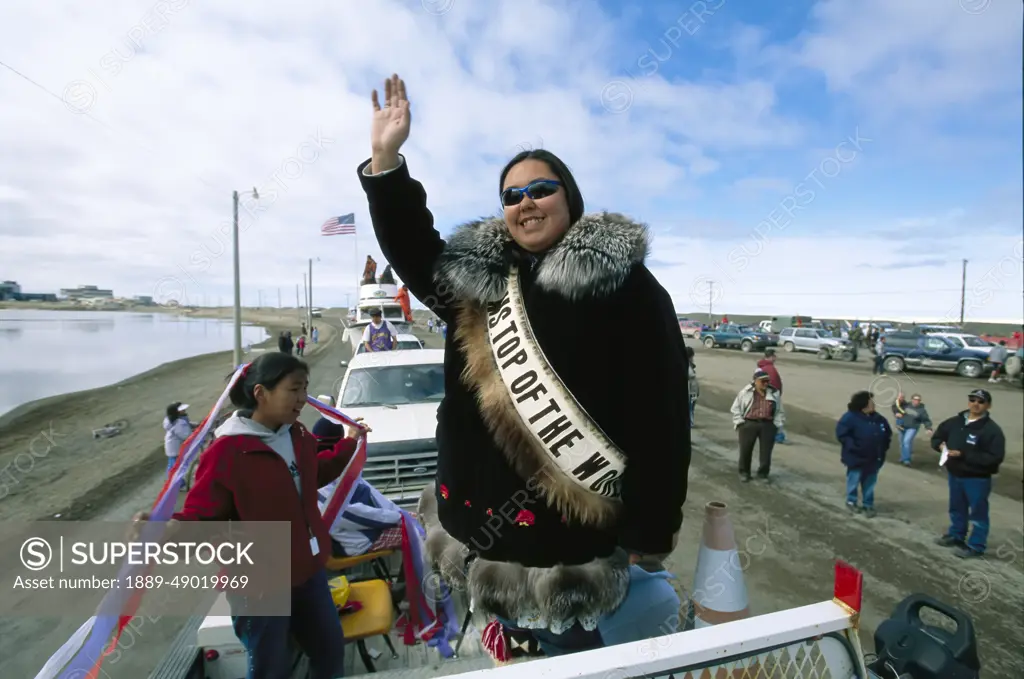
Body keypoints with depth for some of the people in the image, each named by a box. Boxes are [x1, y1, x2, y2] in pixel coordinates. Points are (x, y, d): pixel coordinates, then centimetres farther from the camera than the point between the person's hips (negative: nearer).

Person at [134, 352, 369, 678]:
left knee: (330, 649, 23)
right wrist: (167, 530, -41)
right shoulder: (227, 452, -24)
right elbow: (203, 514, -21)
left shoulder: (297, 435, -2)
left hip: (307, 569, 7)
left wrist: (349, 444, 19)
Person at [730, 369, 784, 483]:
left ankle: (763, 474, 19)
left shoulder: (774, 393, 7)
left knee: (766, 451, 2)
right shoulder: (745, 392, 0)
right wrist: (739, 423, -2)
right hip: (748, 424, -1)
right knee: (745, 449, 3)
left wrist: (777, 425, 5)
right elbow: (736, 408, 5)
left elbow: (780, 411, 15)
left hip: (768, 425, 2)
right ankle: (744, 472, 20)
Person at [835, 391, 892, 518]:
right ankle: (851, 501, 28)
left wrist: (883, 448, 6)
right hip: (856, 458, -6)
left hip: (873, 459, 6)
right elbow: (841, 434, -20)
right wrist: (854, 446, -24)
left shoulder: (878, 419, 2)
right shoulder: (850, 417, -19)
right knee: (854, 480, 9)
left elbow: (887, 434, 16)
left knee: (869, 483, 13)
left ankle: (868, 505, 26)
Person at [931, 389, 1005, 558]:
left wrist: (964, 455, -27)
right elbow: (937, 437, 13)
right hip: (954, 474, 6)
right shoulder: (955, 422, 0)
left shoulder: (992, 430, -17)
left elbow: (995, 457, -23)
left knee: (978, 513, 6)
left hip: (977, 479, -6)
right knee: (957, 508, 21)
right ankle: (956, 535, 39)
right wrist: (941, 445, -10)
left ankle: (976, 546, 19)